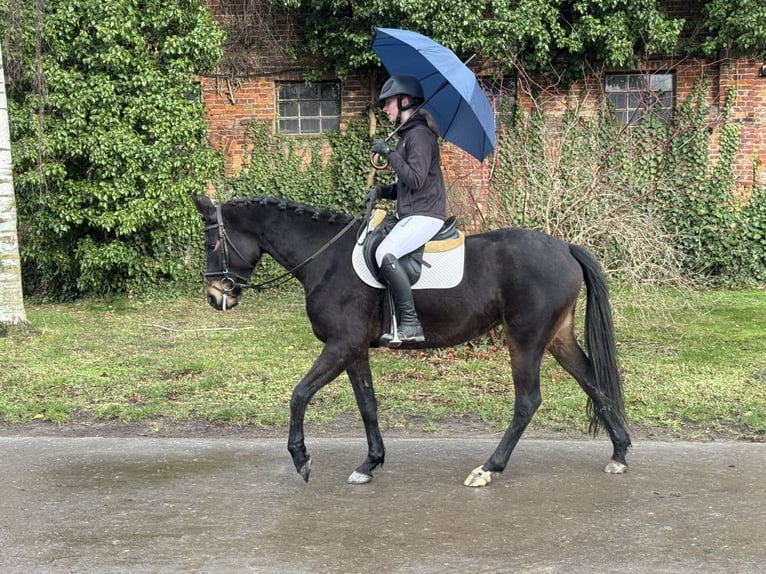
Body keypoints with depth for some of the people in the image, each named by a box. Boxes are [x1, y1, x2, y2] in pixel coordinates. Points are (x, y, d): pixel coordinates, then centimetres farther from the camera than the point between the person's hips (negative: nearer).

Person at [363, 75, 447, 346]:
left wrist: (389, 153, -16)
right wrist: (380, 191, 8)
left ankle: (410, 324, -26)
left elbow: (415, 179, -21)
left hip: (425, 216, -11)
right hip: (412, 215, 11)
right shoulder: (407, 134, 19)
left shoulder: (419, 134, -11)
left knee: (385, 254, -28)